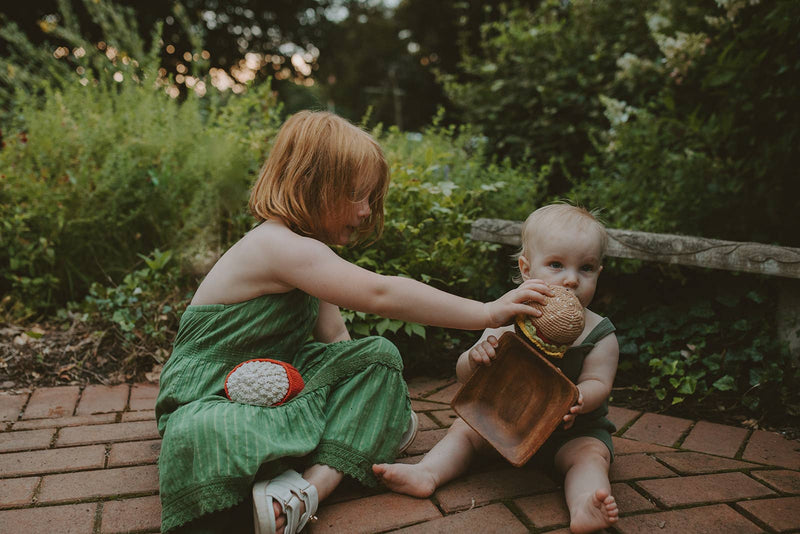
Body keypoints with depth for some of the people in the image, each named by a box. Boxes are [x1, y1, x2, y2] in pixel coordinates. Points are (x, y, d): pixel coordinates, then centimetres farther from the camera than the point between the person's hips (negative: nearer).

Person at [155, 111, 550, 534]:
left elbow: (334, 336, 8)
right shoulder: (280, 245, -26)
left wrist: (375, 388, -3)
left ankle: (315, 483, -22)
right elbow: (380, 295, -35)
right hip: (208, 399, -9)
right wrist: (487, 313, -33)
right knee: (204, 436, -44)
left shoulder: (304, 253, 7)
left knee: (379, 356, -6)